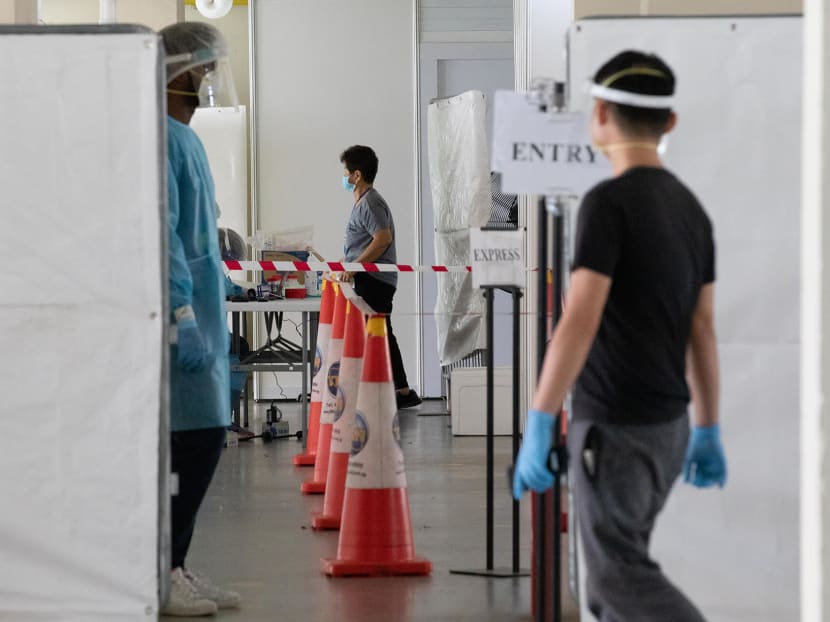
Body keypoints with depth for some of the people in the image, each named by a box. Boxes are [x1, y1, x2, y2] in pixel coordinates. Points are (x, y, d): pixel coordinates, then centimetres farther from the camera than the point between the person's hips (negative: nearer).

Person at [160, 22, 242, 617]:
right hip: (180, 310, -10)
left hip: (200, 310, 10)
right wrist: (183, 314, -24)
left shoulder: (186, 138, 18)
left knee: (202, 439, 10)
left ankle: (174, 566, 14)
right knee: (195, 438, -11)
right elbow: (161, 232, -20)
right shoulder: (159, 137, -13)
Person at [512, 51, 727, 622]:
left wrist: (537, 429, -24)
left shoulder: (609, 202, -18)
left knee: (621, 576, -1)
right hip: (665, 425, 8)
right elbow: (703, 330, 12)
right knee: (617, 565, 16)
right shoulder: (690, 209, 8)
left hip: (616, 427, -8)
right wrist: (708, 434, 17)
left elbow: (579, 322, -25)